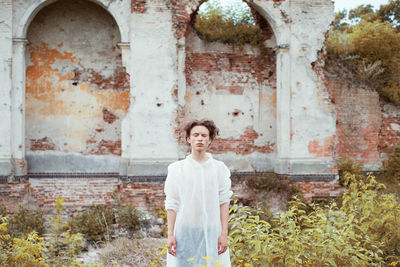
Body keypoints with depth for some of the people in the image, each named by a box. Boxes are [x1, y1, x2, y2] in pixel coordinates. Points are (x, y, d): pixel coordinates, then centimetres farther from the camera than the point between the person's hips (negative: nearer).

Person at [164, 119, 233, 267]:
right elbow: (171, 204, 3)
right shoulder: (176, 169, 4)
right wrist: (170, 235, -2)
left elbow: (224, 202, 2)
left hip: (211, 232, 1)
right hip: (184, 232, 0)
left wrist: (224, 234, -4)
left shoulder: (219, 168, 5)